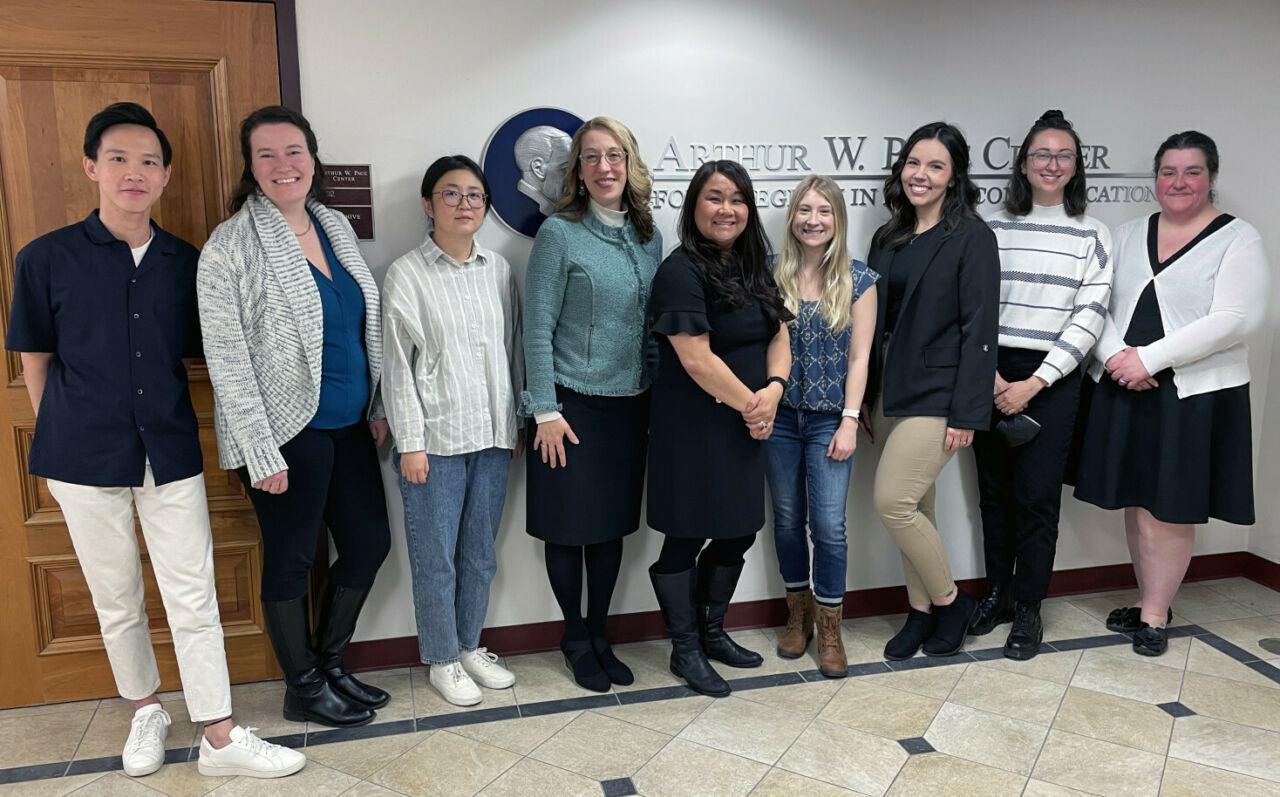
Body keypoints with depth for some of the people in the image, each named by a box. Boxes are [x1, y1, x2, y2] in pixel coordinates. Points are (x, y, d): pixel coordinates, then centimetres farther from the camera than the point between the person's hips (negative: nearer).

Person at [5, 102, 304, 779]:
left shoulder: (186, 263, 3)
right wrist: (56, 447, 6)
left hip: (170, 454, 1)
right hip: (85, 460, -1)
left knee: (194, 600, 3)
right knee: (116, 602, 13)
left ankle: (220, 739, 14)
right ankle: (145, 712, 36)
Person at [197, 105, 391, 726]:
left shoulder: (335, 226, 9)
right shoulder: (231, 246, -11)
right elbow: (226, 358, -13)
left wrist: (378, 406, 13)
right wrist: (260, 452, -16)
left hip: (348, 424, 7)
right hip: (287, 434, -7)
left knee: (369, 543, 13)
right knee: (291, 560, 8)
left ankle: (330, 663, 34)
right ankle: (304, 689, 27)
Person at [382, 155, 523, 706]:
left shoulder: (498, 269, 9)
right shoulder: (406, 274, -4)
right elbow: (398, 364, -6)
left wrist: (516, 424, 11)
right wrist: (410, 442, -10)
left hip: (492, 436, 5)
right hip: (435, 439, -4)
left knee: (480, 553, 15)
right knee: (435, 557, 5)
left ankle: (469, 647, 32)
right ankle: (441, 660, 23)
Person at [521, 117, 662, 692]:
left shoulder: (648, 236, 8)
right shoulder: (559, 234, -8)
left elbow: (653, 323, 12)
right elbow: (538, 327, -10)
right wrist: (545, 409, -13)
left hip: (630, 406, 5)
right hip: (572, 406, -5)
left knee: (612, 525, 13)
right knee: (568, 527, 6)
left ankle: (599, 633, 30)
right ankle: (575, 638, 25)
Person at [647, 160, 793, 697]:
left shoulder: (754, 269, 12)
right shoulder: (681, 271, -13)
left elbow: (779, 335, 10)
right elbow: (696, 358, -20)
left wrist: (774, 389, -10)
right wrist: (748, 404, -11)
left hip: (744, 428, 8)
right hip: (692, 430, -8)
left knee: (739, 533, 15)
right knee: (686, 537, 5)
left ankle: (712, 632, 36)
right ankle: (685, 650, 23)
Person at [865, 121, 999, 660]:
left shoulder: (971, 238, -7)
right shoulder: (888, 238, 12)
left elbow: (978, 329, -12)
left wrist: (966, 413, -16)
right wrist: (866, 398, 11)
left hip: (936, 395, -6)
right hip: (890, 392, 6)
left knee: (893, 501, -10)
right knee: (912, 507, 12)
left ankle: (949, 601, 13)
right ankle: (921, 612, 27)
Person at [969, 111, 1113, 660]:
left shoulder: (1093, 235, 3)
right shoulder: (994, 229, 6)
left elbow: (1090, 316, -4)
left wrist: (1034, 383, -11)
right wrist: (988, 373, -9)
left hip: (1052, 379, -2)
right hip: (991, 375, 2)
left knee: (1036, 498, 0)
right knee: (994, 491, 9)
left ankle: (1028, 609, 15)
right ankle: (997, 592, 25)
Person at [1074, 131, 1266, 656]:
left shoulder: (1238, 239, -2)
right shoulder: (1128, 236, 11)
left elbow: (1234, 320, -14)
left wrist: (1149, 358, -18)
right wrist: (1115, 356, -13)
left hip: (1194, 394, -4)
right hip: (1123, 391, 4)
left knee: (1172, 509, 2)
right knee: (1136, 501, 10)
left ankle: (1154, 614, 15)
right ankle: (1148, 600, 25)